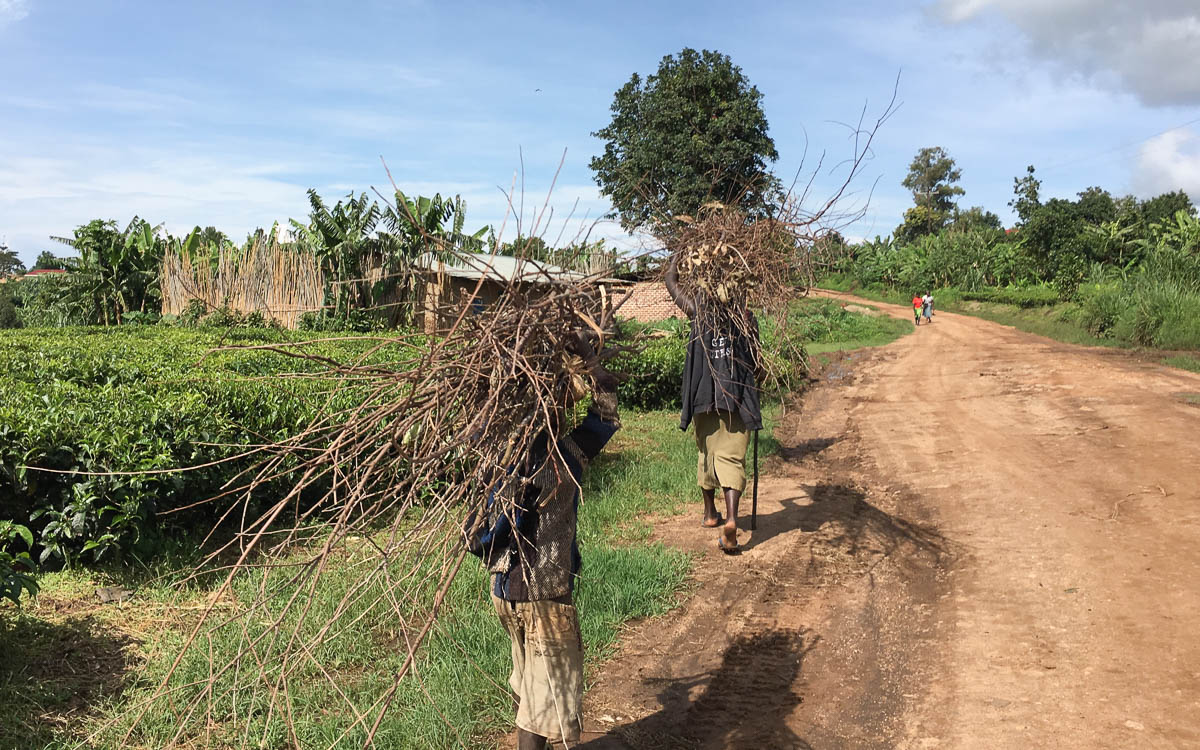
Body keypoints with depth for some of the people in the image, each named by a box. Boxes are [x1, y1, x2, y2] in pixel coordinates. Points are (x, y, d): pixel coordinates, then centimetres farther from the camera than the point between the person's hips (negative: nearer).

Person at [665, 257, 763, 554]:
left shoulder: (699, 311, 1)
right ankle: (731, 518, -21)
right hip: (737, 396, -1)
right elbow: (755, 360, 5)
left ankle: (710, 513, 31)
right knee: (731, 458, -3)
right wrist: (751, 385, 22)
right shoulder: (745, 316, 0)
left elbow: (671, 282, 16)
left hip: (704, 395, 1)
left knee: (706, 453, 18)